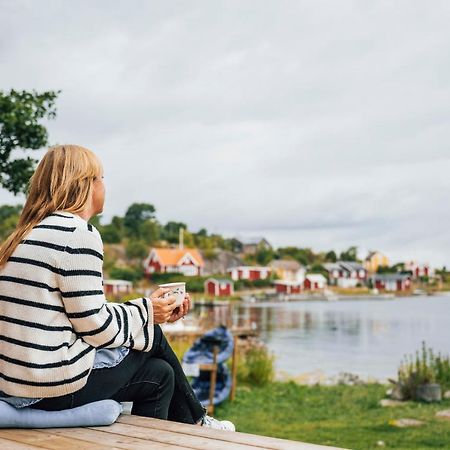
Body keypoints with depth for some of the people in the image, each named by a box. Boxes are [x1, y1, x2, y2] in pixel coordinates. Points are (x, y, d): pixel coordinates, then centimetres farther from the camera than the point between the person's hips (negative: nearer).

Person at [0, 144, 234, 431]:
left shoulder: (32, 234, 13)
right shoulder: (78, 235, -17)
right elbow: (95, 326, -17)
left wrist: (154, 310, 14)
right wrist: (147, 312, 1)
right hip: (58, 387, -9)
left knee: (160, 373, 19)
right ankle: (194, 422, 32)